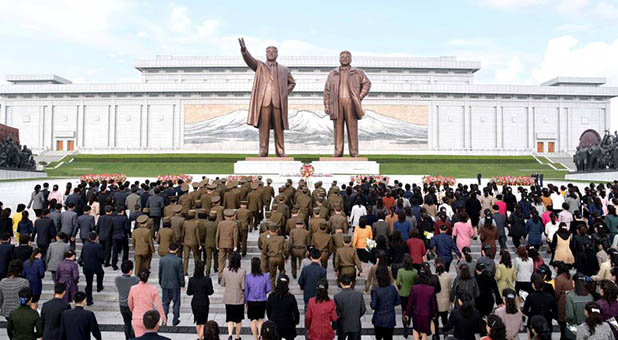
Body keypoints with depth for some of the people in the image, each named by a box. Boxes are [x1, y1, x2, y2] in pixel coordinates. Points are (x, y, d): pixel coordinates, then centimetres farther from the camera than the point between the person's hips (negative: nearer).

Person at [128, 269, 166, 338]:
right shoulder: (153, 289, -11)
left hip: (136, 319, 0)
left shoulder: (133, 289, -8)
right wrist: (163, 317, 5)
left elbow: (130, 303, 8)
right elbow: (158, 304, -8)